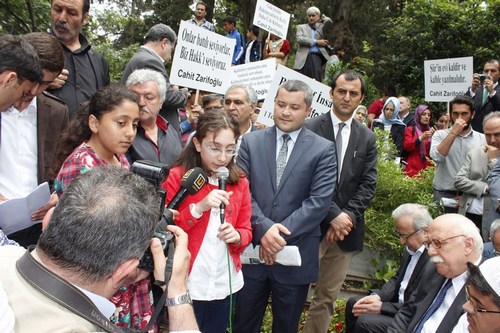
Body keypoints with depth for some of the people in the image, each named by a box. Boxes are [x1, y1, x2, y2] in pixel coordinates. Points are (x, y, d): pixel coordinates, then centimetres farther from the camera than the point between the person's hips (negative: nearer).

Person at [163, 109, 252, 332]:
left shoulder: (240, 182, 2)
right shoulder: (177, 176, -10)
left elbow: (246, 230, 8)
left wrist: (236, 236, -14)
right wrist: (198, 208, -24)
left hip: (225, 283, 4)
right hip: (186, 283, -4)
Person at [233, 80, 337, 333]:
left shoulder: (323, 149, -2)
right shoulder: (251, 141, 4)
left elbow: (319, 201, -10)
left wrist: (281, 233, -17)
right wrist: (264, 227, -17)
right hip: (252, 250, 2)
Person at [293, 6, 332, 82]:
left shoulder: (322, 27, 18)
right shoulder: (301, 27, 17)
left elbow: (329, 22, -4)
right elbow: (299, 39, -2)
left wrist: (322, 17, 17)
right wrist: (316, 42, -6)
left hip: (317, 57, 0)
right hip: (303, 58, 0)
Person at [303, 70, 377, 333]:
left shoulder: (367, 138, 9)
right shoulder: (311, 129, -6)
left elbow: (368, 185, 4)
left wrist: (348, 216, -10)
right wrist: (334, 216, -15)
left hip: (347, 228, 4)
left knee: (328, 297, 14)